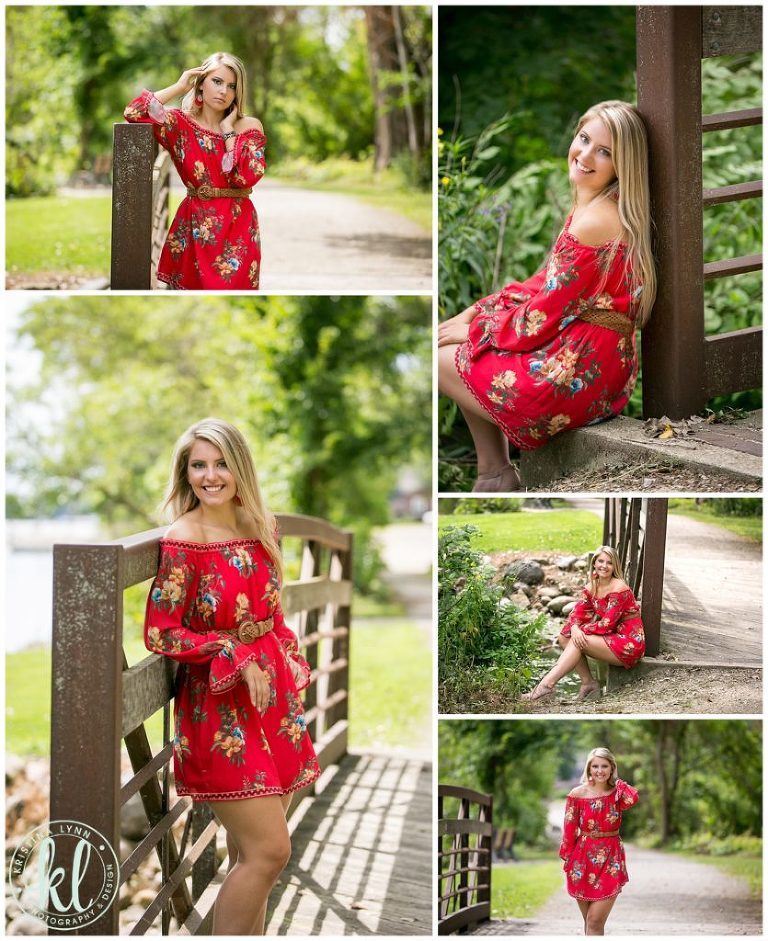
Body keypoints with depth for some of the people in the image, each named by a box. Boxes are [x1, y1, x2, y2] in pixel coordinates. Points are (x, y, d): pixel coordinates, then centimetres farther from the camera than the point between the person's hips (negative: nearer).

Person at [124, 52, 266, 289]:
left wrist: (228, 131, -7)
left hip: (237, 227, 0)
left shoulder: (249, 128, 2)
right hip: (194, 226, 0)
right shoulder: (181, 123, 2)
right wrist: (179, 87, -6)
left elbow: (246, 178, -12)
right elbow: (134, 112, -15)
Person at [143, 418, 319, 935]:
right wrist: (236, 656, -16)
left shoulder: (262, 528, 7)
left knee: (251, 852, 8)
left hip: (273, 696, 6)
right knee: (269, 849, -11)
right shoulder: (182, 542, -11)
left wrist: (292, 663, 8)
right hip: (219, 705, -6)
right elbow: (160, 634, -10)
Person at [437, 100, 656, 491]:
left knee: (444, 356, 8)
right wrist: (476, 311, 10)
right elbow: (547, 284, 16)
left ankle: (495, 473, 20)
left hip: (578, 375, -10)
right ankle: (494, 473, 22)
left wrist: (474, 330, -2)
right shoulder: (603, 209, 9)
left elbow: (541, 320, -18)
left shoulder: (593, 223, -23)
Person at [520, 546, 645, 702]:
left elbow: (608, 624, -20)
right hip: (610, 639, 8)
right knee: (564, 638, -4)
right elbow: (577, 613, -4)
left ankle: (547, 685, -26)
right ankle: (588, 683, -6)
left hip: (629, 644, -8)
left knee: (578, 641, -22)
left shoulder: (619, 588, -16)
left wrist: (581, 630, -16)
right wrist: (575, 629, -26)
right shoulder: (591, 588, 7)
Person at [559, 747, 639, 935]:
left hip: (610, 862, -1)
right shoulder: (578, 794, -2)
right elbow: (569, 830, 3)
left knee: (595, 922, -9)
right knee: (589, 922, 9)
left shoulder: (618, 793, -1)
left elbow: (632, 799, -24)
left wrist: (616, 781, -7)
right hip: (583, 859, 1)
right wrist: (567, 859, 2)